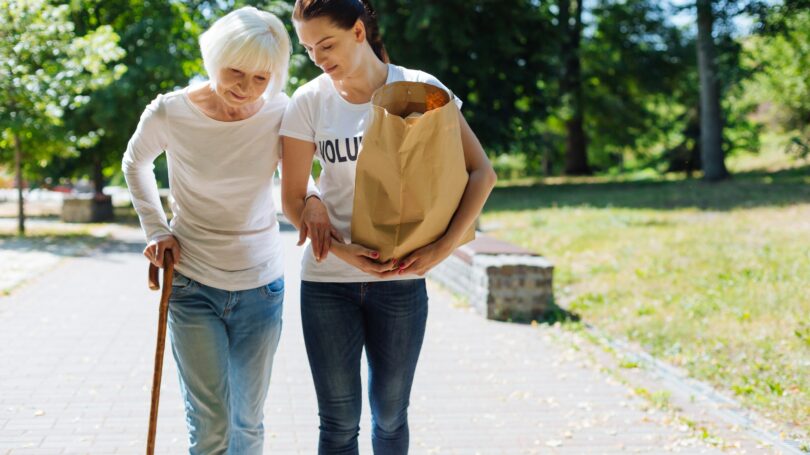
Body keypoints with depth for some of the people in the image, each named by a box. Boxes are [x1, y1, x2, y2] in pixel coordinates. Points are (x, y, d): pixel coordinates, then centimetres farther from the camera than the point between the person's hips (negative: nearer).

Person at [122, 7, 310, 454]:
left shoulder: (279, 114, -9)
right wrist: (156, 229, 0)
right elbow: (135, 163, 10)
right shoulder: (171, 113, -12)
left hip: (260, 287, 2)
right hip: (193, 286, -2)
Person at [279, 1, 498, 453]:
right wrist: (342, 251, -16)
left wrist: (444, 247, -16)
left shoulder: (419, 89, -6)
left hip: (401, 280, 0)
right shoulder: (309, 102, -4)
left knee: (390, 415, 13)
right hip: (328, 281, 0)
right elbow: (293, 199, 0)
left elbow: (482, 172, -6)